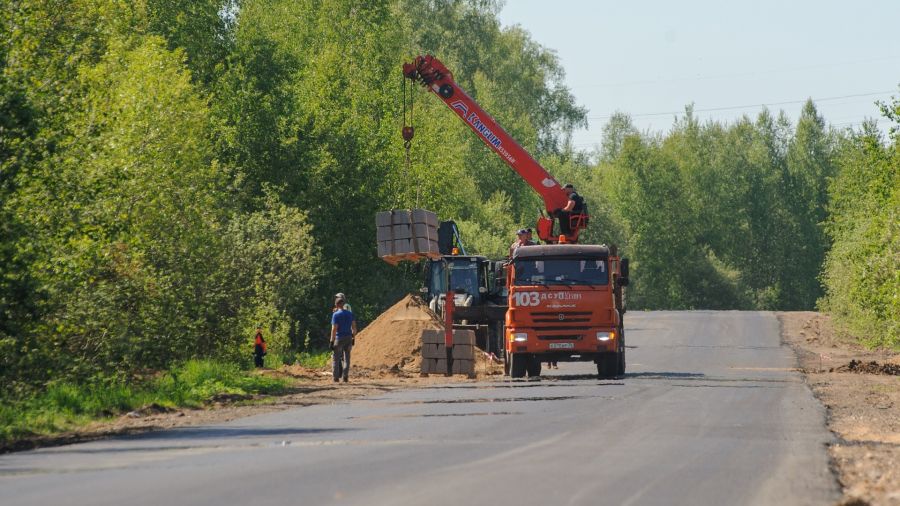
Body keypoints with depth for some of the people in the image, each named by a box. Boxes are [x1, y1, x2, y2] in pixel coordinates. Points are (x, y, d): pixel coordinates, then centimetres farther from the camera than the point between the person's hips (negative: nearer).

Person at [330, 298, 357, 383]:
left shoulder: (336, 315, -10)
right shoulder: (350, 314, 5)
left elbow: (334, 329, -14)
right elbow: (354, 327, 6)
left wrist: (332, 341, -12)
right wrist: (353, 339, 14)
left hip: (339, 338, -4)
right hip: (348, 338, 4)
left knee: (336, 358, 6)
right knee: (346, 358, 8)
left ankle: (336, 377, 6)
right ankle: (345, 377, 1)